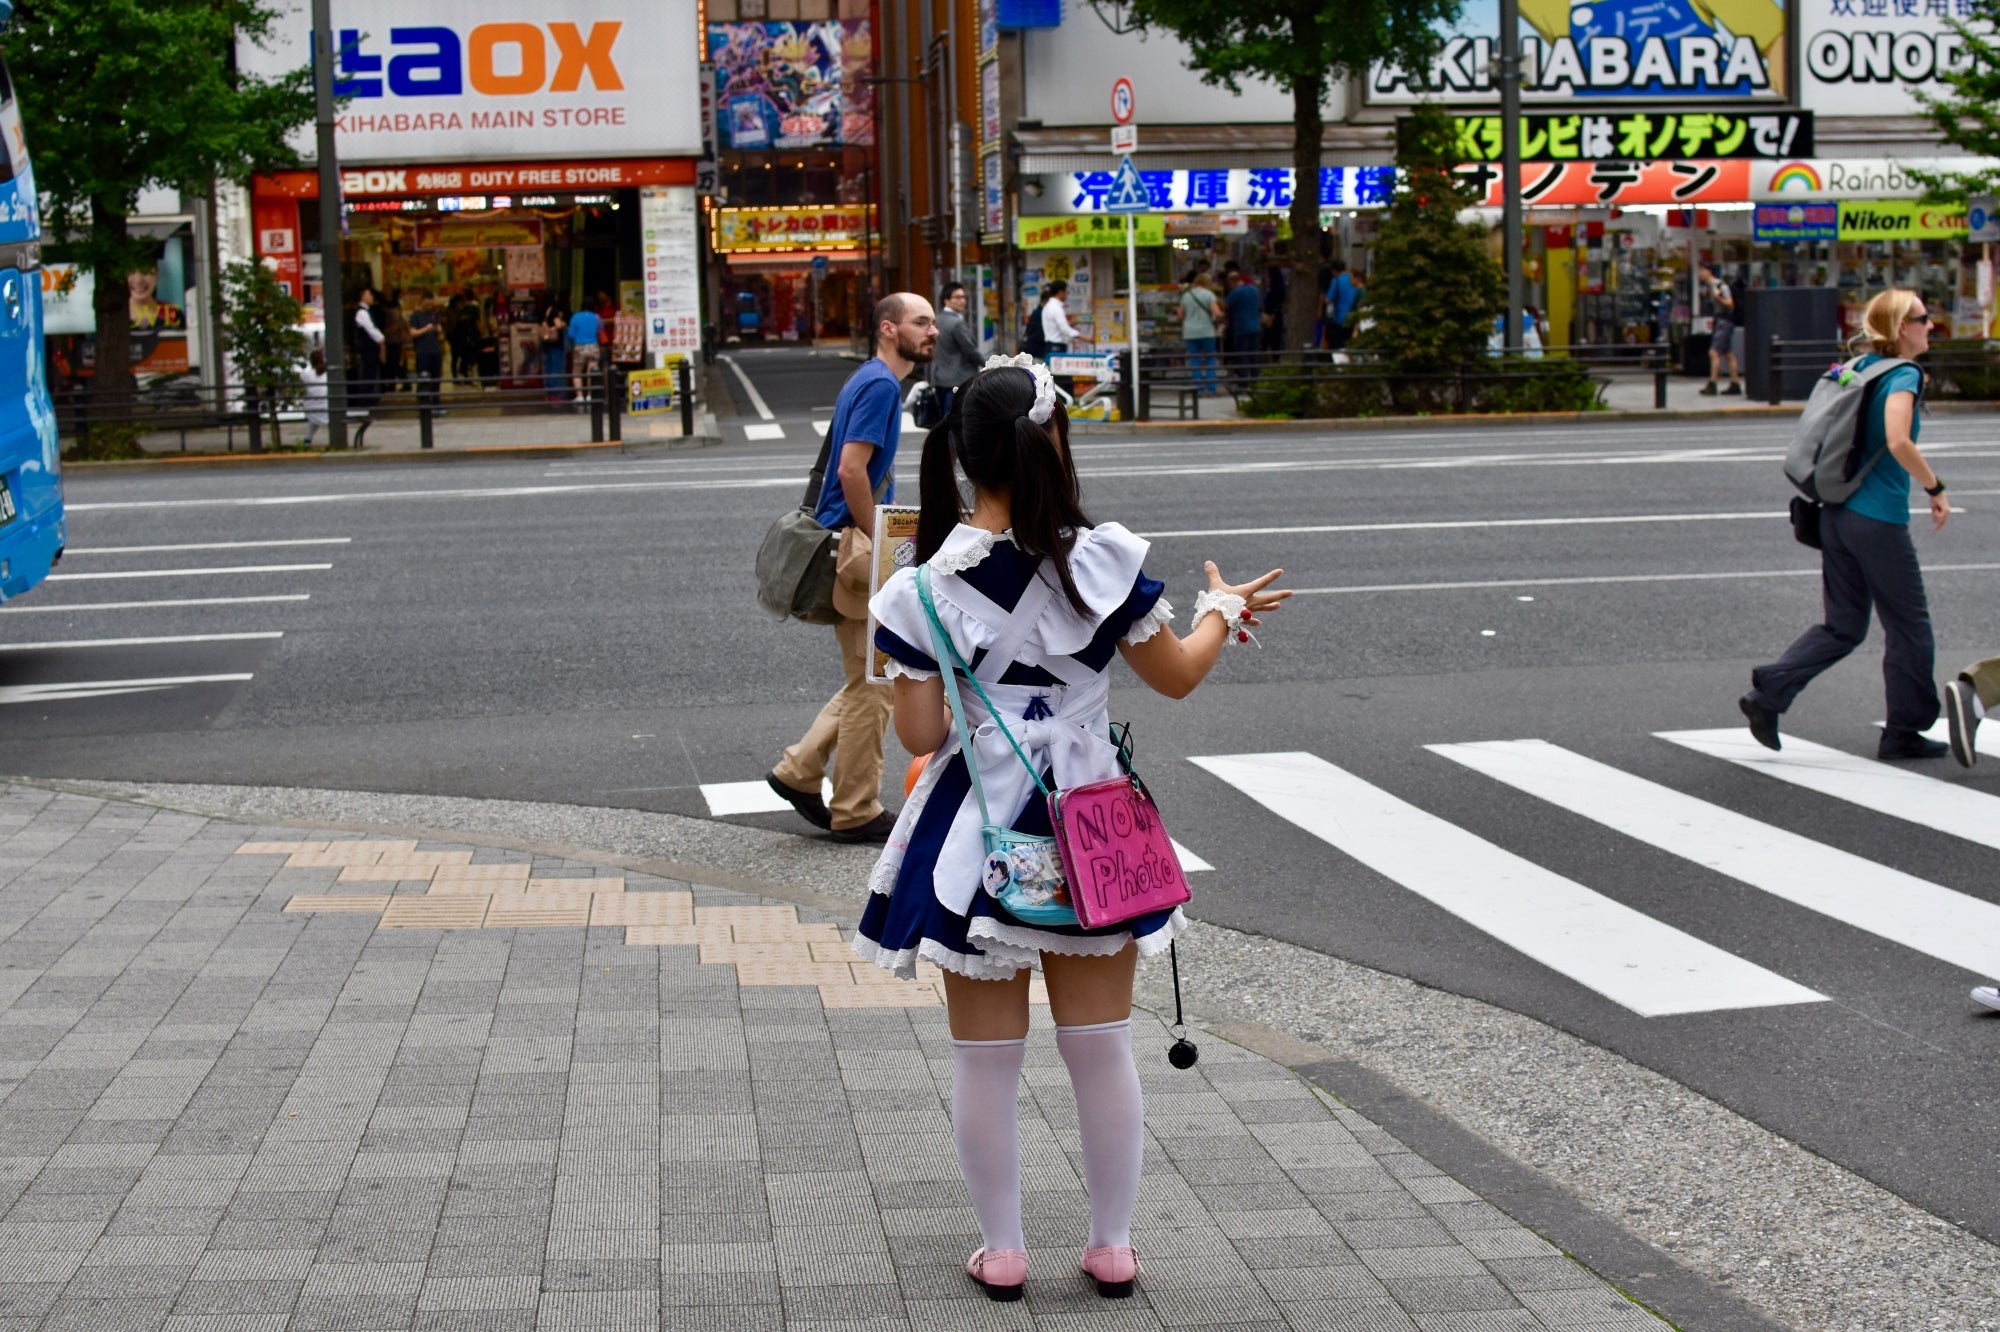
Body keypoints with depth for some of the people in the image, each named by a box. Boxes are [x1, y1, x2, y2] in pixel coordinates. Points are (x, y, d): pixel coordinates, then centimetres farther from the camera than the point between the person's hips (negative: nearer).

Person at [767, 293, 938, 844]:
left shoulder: (870, 381, 16)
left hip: (856, 544, 10)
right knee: (871, 685, -2)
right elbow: (851, 471, -23)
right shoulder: (880, 385, -15)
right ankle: (856, 813, 6)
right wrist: (878, 544, -15)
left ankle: (799, 771, 18)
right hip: (858, 549, -10)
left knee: (871, 680, 16)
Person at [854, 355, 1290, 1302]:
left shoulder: (925, 588, -12)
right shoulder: (1104, 561, -11)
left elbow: (919, 734, -9)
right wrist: (1221, 611, 21)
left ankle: (1002, 1251, 20)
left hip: (978, 835, -1)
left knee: (986, 1055, 11)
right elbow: (1176, 675, 2)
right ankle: (1113, 1245, 23)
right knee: (1101, 1046, 13)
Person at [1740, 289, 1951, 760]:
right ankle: (1905, 733, 16)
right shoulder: (1904, 376, -13)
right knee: (1909, 628, 8)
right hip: (1879, 522, -8)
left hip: (1836, 515, 8)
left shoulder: (1861, 367, 10)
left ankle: (1768, 692, -1)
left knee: (1843, 625, 14)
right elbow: (1898, 442, -28)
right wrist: (1936, 488, -18)